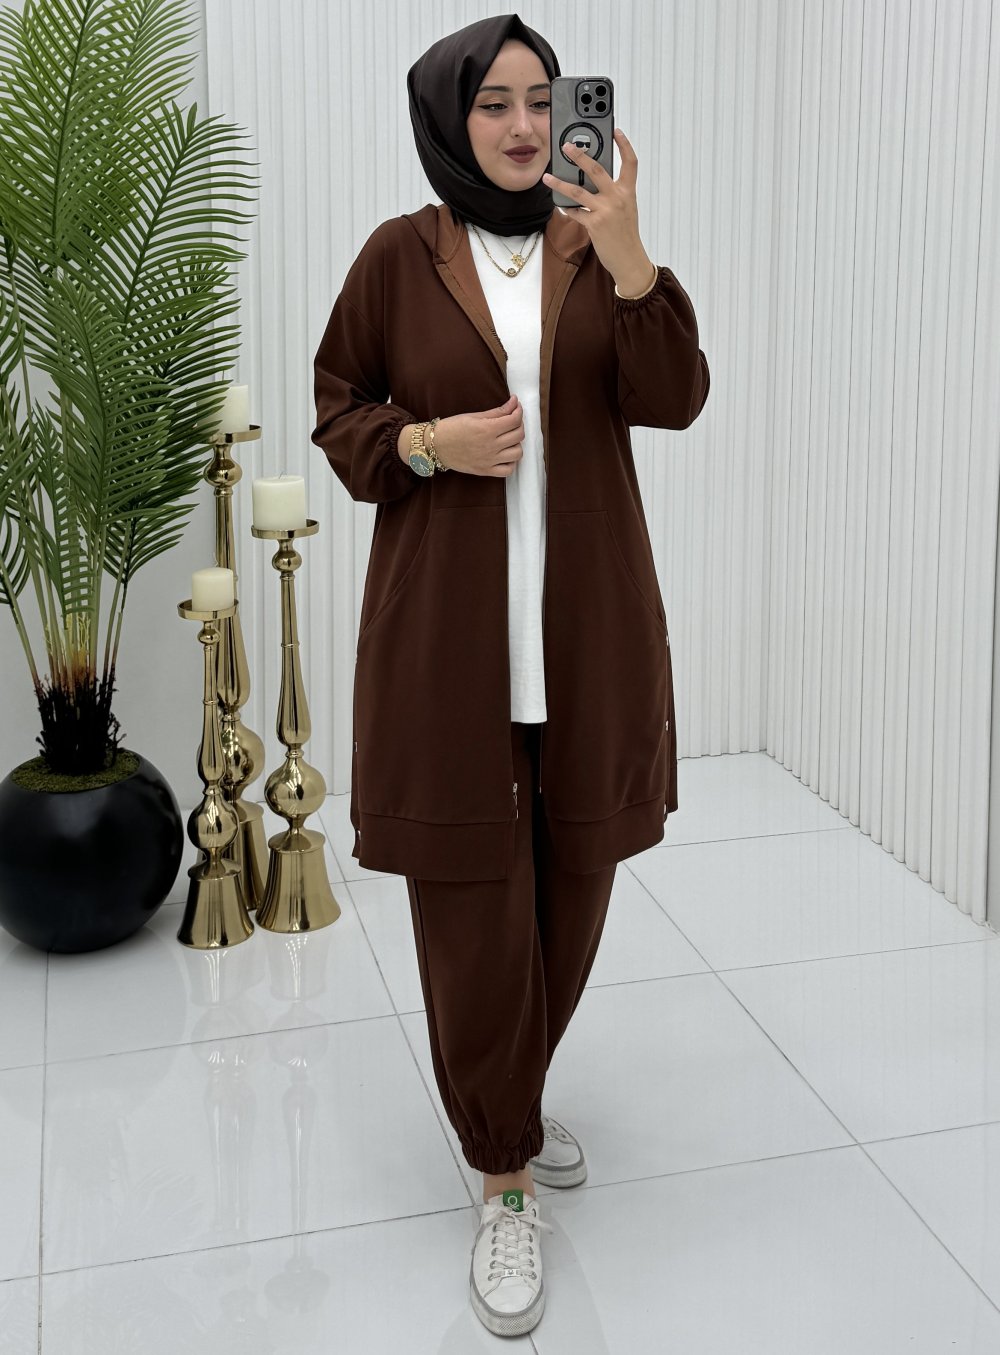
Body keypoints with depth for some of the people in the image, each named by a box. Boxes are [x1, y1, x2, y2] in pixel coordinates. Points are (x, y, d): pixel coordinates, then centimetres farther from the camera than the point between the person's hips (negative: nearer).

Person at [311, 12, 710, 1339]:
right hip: (448, 632, -2)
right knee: (471, 907, -1)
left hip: (588, 627, 3)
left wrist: (626, 256, -24)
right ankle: (506, 1178, 18)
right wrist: (431, 443, -13)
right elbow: (339, 410, 7)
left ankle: (509, 1102, 38)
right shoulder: (399, 257, 0)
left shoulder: (599, 247, 4)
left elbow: (673, 399, -9)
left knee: (568, 892, 12)